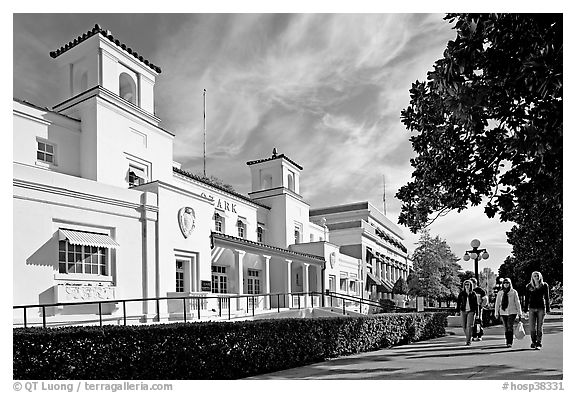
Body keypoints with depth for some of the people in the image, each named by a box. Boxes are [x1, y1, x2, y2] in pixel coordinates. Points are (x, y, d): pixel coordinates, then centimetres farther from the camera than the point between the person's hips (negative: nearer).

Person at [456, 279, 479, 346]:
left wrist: (476, 313, 6)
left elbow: (476, 304, 9)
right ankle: (468, 337, 29)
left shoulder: (473, 294, 3)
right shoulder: (461, 293, 3)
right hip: (463, 311, 2)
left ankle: (468, 341, -6)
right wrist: (457, 311, 0)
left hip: (471, 311, -2)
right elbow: (458, 303, 5)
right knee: (464, 326, 5)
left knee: (469, 326, -10)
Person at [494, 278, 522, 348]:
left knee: (510, 326, -11)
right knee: (506, 327, 7)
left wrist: (519, 312, 3)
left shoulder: (514, 292, 1)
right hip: (503, 312, 3)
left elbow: (517, 302, 4)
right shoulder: (500, 293, 7)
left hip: (512, 312, -3)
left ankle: (510, 342, -10)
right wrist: (496, 313, 8)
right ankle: (507, 341, 16)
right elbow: (497, 303, 10)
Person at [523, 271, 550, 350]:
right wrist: (525, 310, 4)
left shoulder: (544, 285, 3)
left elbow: (547, 298, 6)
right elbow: (527, 299, 7)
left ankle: (538, 344, 9)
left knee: (539, 327, 1)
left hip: (541, 308, -1)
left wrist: (547, 309, 2)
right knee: (532, 327, -1)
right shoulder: (529, 286, 4)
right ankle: (534, 342, 17)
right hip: (532, 308, 1)